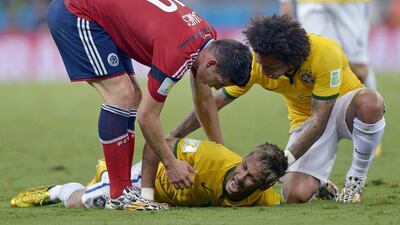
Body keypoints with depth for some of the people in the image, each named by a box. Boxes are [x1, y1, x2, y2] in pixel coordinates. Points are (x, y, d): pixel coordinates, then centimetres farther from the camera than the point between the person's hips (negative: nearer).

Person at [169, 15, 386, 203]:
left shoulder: (325, 53, -34)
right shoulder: (256, 63, -22)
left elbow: (319, 119, -31)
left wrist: (286, 159, -38)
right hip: (305, 120, 2)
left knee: (370, 102, -40)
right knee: (295, 194, -22)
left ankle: (356, 180, -13)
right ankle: (318, 182, 18)